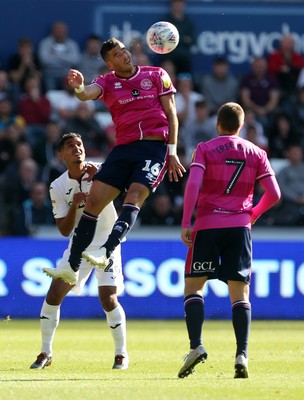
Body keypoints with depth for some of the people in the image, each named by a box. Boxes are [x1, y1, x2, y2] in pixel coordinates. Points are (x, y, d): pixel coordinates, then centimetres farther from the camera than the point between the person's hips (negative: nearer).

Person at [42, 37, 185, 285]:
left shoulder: (157, 75, 8)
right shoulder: (108, 82, 10)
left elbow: (171, 114, 7)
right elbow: (87, 93, -11)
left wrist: (172, 151, -1)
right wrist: (79, 88, -37)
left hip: (155, 146, -3)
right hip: (124, 148, 3)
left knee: (134, 196, -25)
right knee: (94, 200, -7)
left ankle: (106, 252, -40)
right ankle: (72, 267, -4)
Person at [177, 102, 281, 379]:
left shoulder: (205, 149, 2)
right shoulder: (256, 153, 10)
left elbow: (192, 185, -12)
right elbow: (274, 194, 6)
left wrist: (185, 224, -10)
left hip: (207, 225, -2)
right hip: (240, 227, 2)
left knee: (193, 286, 7)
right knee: (240, 294, 4)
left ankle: (196, 345, -12)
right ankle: (242, 354, -10)